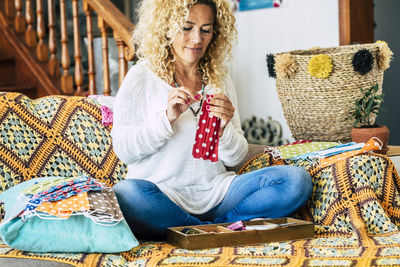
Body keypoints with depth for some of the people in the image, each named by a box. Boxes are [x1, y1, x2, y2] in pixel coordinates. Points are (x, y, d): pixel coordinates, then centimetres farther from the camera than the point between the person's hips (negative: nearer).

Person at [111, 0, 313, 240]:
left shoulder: (221, 82, 13)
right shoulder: (142, 77, 2)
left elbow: (236, 158, 11)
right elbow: (122, 149, -5)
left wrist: (224, 128, -11)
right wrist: (167, 118, -18)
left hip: (215, 192, 3)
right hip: (163, 196, -3)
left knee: (297, 180, -15)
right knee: (126, 193, -39)